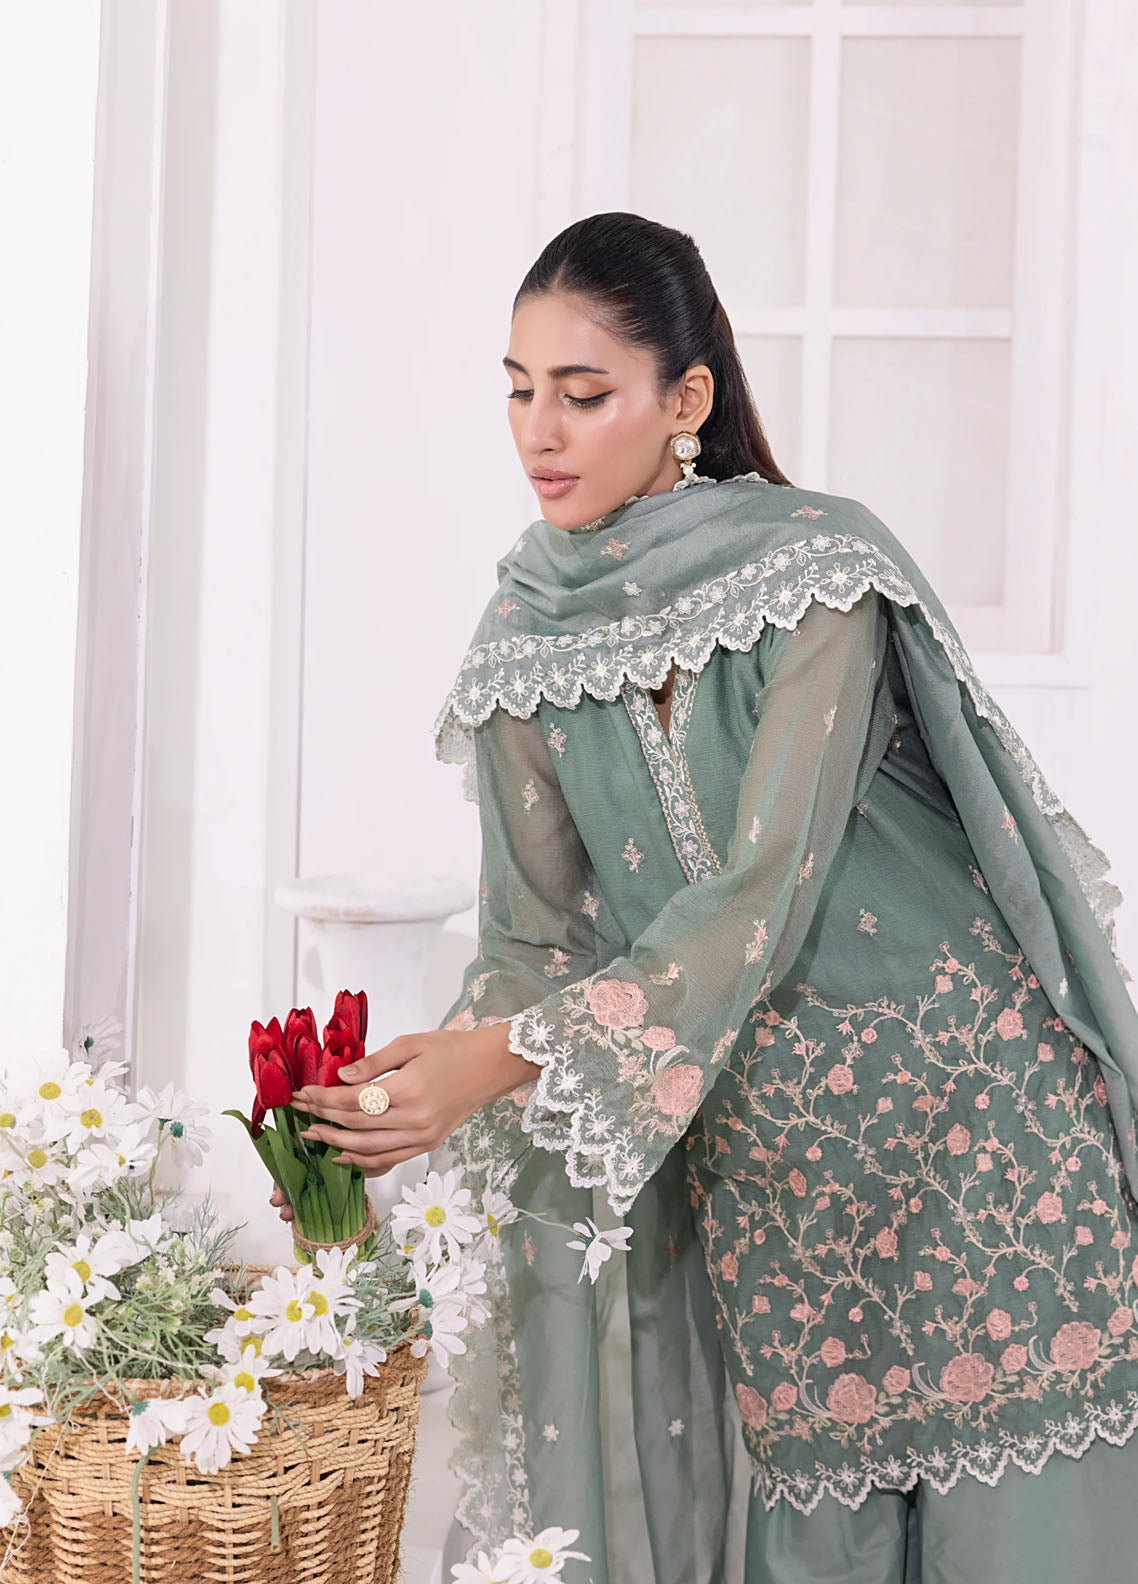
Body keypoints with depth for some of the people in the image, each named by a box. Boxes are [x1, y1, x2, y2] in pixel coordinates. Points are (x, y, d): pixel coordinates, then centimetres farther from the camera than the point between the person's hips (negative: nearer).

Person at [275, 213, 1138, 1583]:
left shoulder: (816, 566, -17)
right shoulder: (528, 635, -2)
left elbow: (766, 890, -23)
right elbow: (538, 935, 0)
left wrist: (514, 1055, -30)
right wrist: (422, 1118, -15)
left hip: (963, 1087, -4)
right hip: (753, 1141, 4)